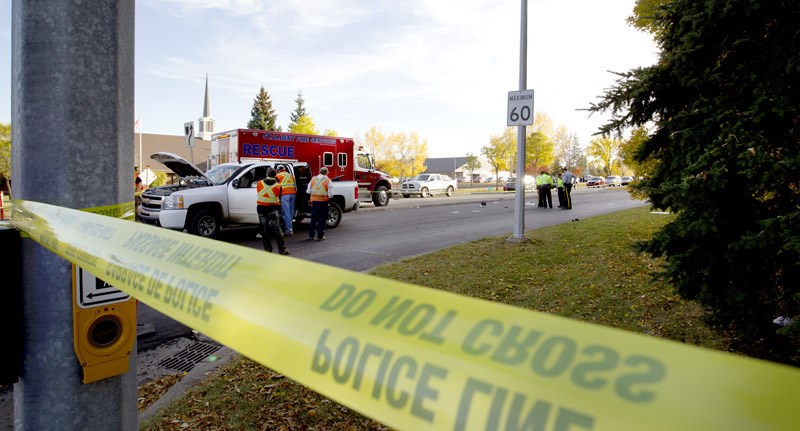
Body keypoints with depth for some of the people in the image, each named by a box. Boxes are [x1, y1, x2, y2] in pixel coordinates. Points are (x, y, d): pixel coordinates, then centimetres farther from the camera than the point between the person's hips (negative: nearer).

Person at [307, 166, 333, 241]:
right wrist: (329, 198, 10)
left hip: (314, 201, 3)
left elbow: (308, 191, 8)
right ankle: (320, 236, 5)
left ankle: (311, 235, 18)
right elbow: (330, 194, -10)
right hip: (323, 201, -3)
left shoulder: (313, 179, 4)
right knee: (322, 219, 4)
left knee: (313, 219, 14)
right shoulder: (327, 180, -7)